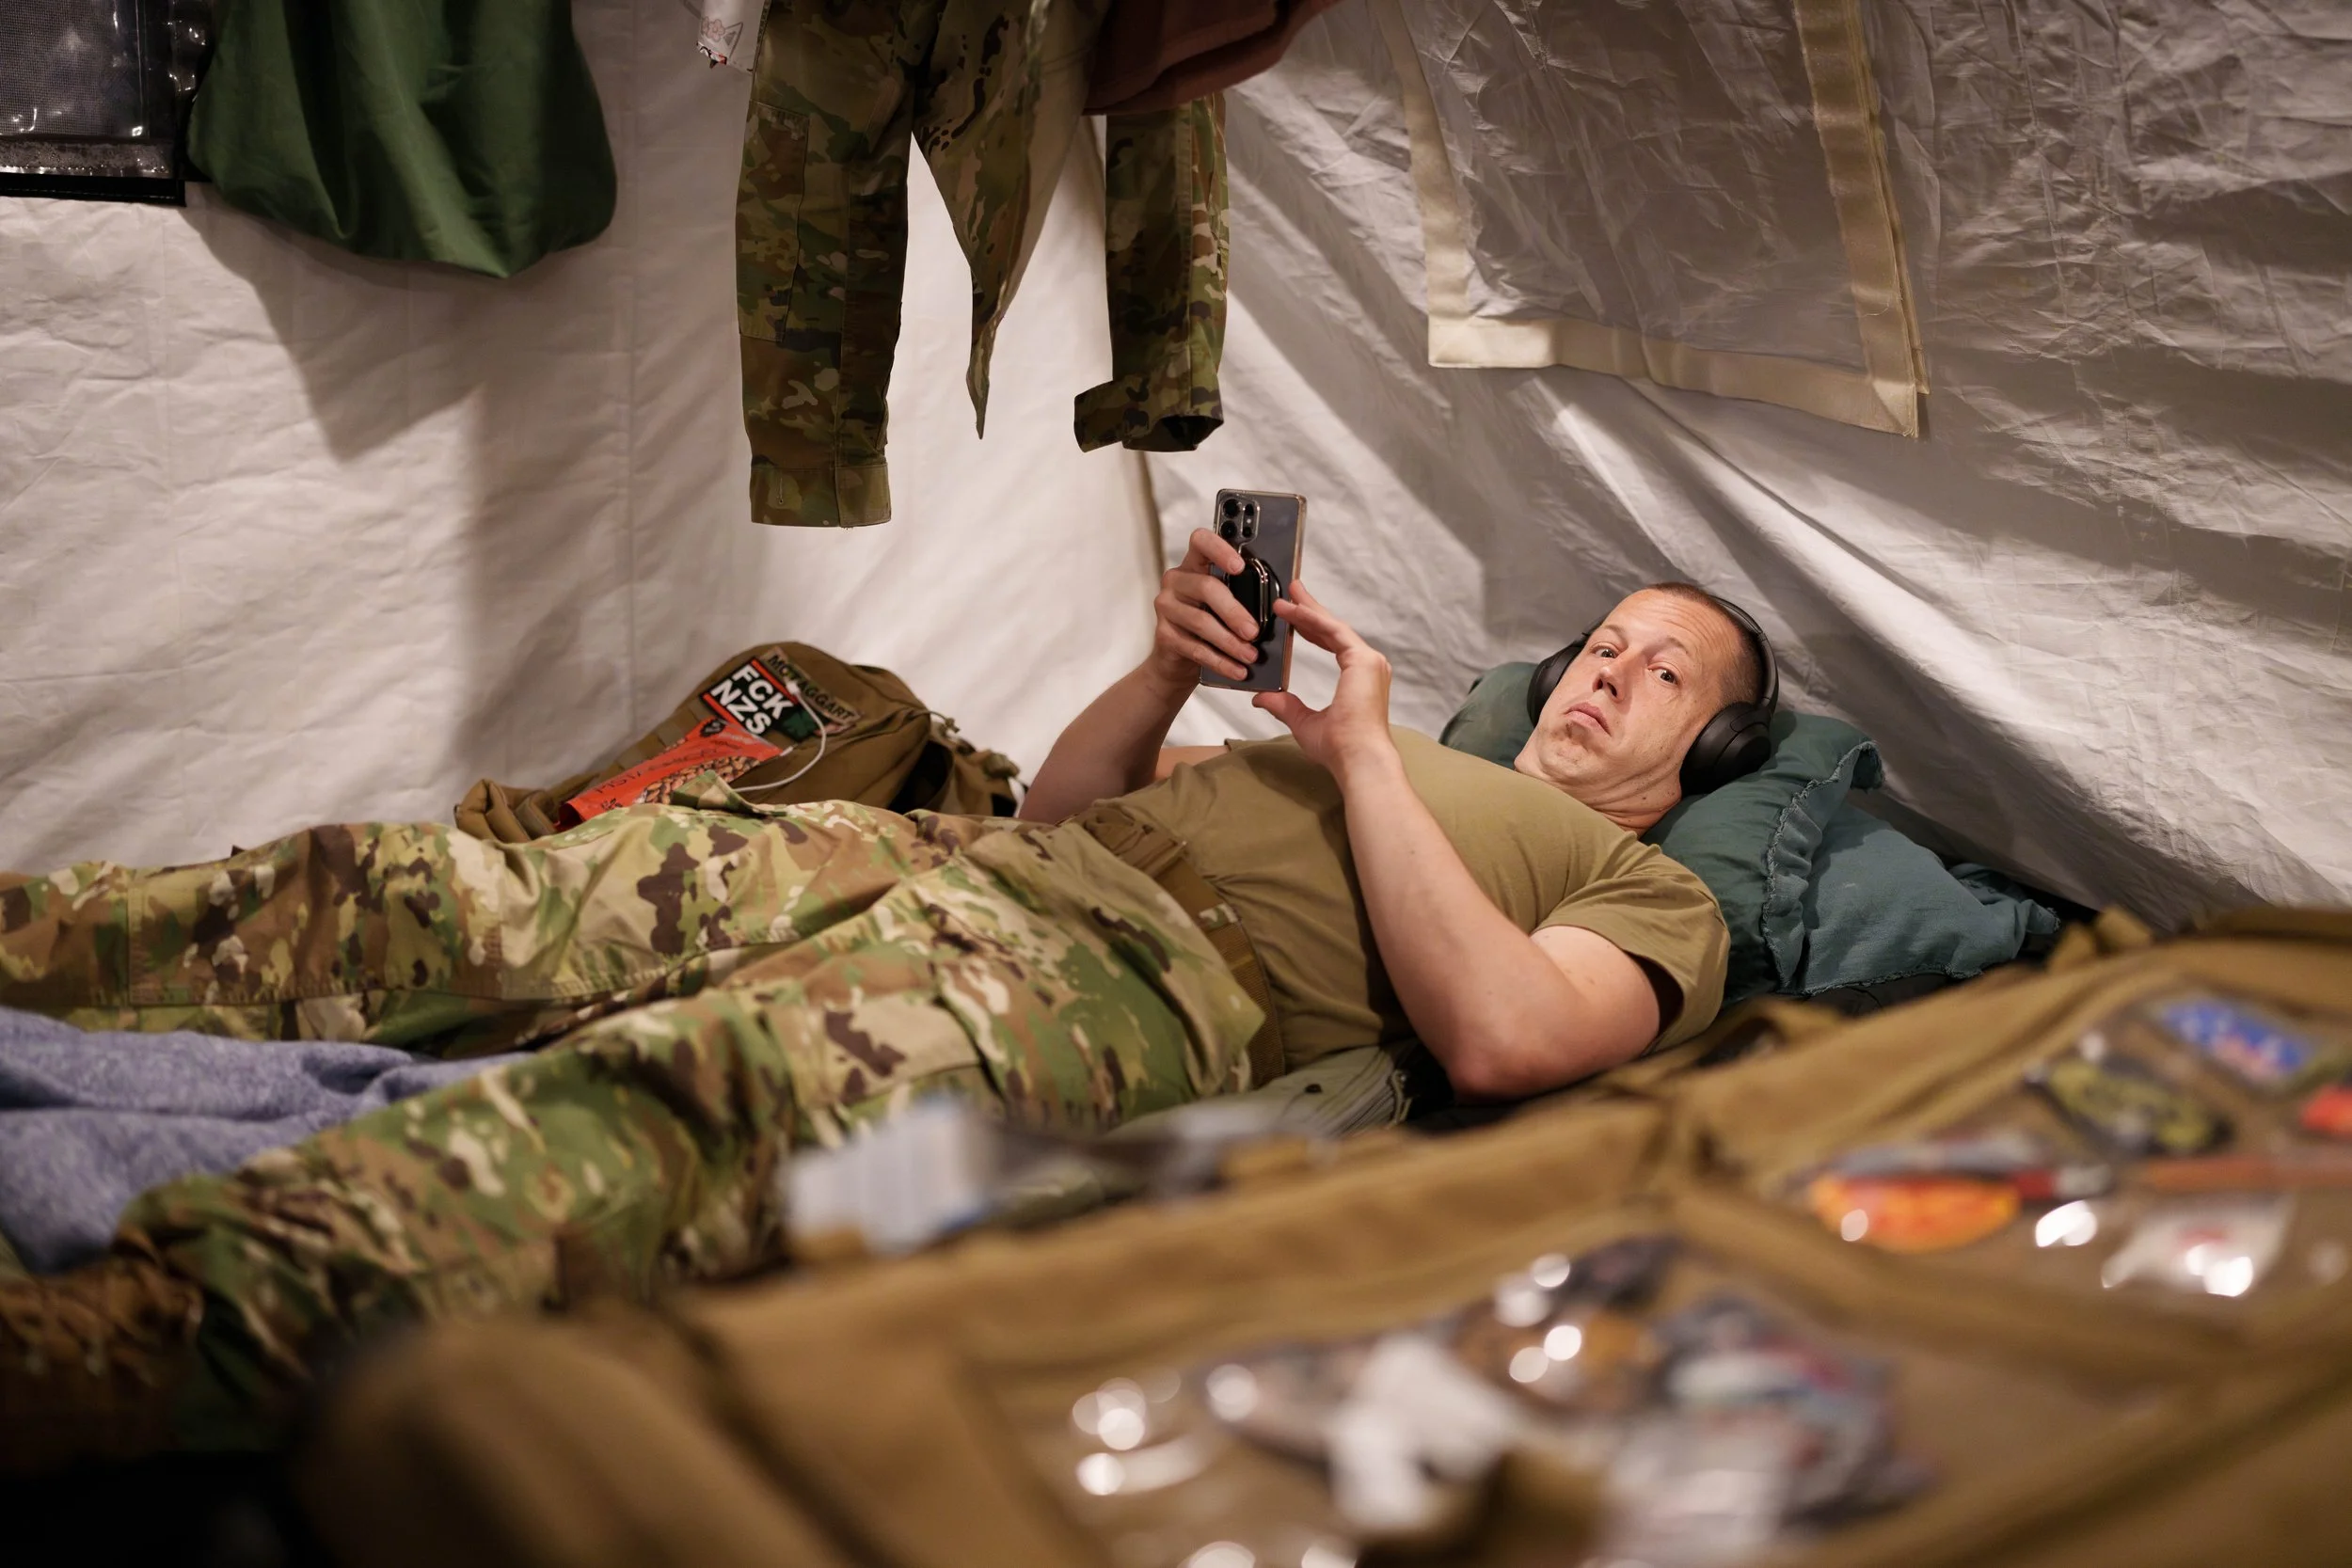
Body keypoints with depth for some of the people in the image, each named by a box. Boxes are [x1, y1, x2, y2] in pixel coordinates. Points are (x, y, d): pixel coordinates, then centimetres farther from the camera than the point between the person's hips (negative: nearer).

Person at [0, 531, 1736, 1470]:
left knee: (682, 1095, -36)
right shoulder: (1352, 748, 37)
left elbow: (1498, 1036, -6)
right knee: (403, 899, -10)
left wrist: (1369, 755, -1)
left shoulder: (1655, 899, 18)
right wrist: (1172, 666, 11)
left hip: (1148, 976, -8)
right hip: (964, 852, 8)